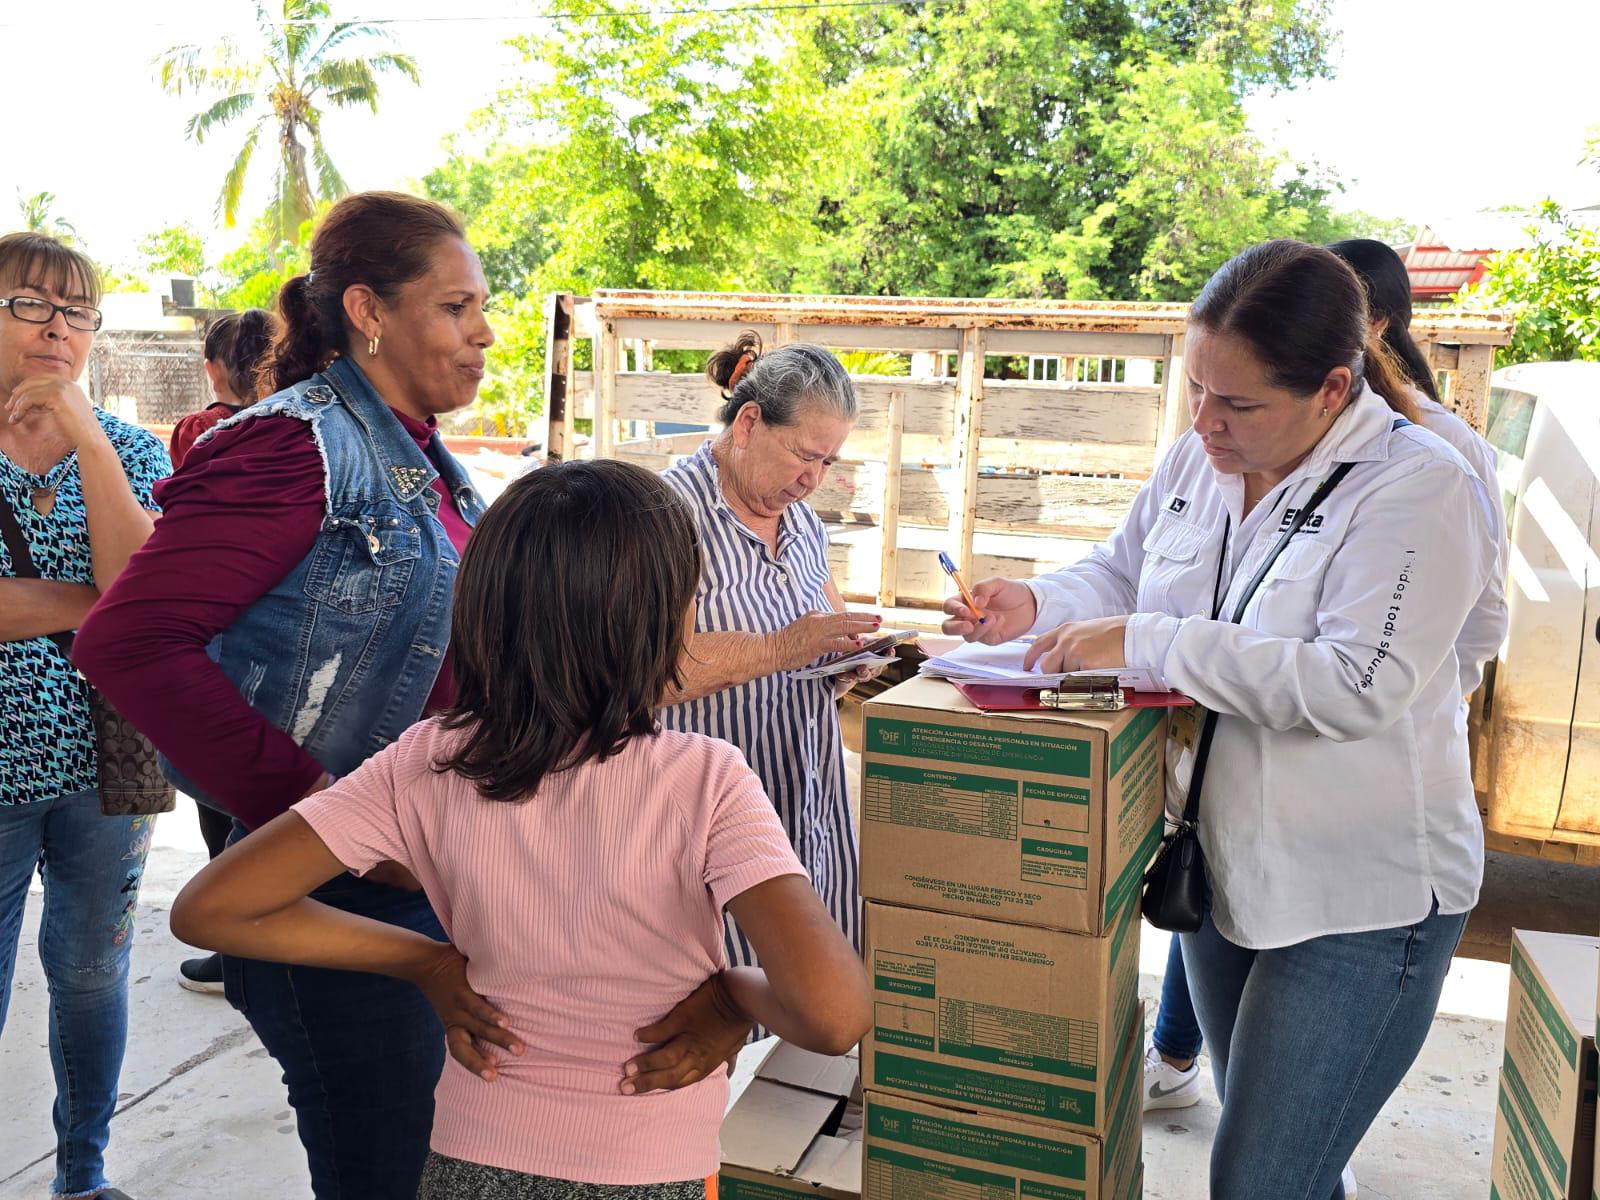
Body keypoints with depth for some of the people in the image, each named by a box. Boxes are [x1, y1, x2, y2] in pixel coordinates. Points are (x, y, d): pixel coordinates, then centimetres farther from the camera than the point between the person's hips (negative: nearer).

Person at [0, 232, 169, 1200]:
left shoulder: (133, 450, 3)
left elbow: (141, 587, -15)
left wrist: (84, 434, -18)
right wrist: (91, 599, -14)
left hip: (106, 764, 2)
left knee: (94, 974, 15)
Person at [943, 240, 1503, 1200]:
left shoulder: (1422, 490, -20)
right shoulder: (1199, 458, 0)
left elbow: (1361, 686, -30)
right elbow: (1120, 574, 14)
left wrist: (1147, 644, -29)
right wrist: (1037, 604, -7)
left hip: (1361, 902, -7)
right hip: (1220, 863, 7)